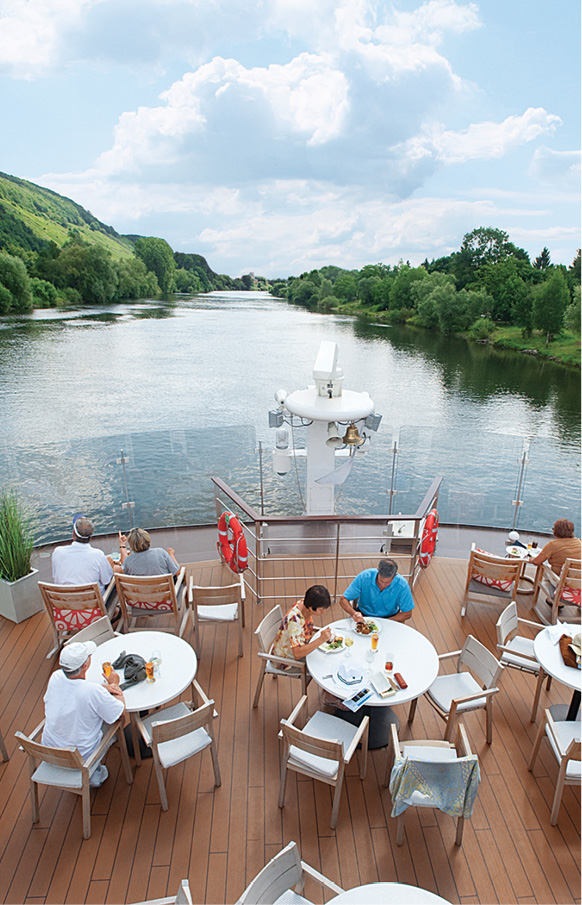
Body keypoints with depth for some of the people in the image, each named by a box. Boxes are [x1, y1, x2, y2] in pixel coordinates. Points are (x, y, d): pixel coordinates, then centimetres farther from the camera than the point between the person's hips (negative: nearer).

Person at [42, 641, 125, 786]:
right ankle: (94, 774, 24)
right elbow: (121, 711, -12)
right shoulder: (94, 692, -30)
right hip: (80, 758, -5)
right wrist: (114, 684, 2)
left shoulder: (55, 677, -15)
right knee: (115, 721, 16)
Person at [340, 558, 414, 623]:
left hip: (389, 618, 0)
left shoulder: (402, 585, -22)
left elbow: (407, 613, -11)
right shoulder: (364, 577, -22)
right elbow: (343, 600, -16)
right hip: (363, 615, 0)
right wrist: (354, 613, -37)